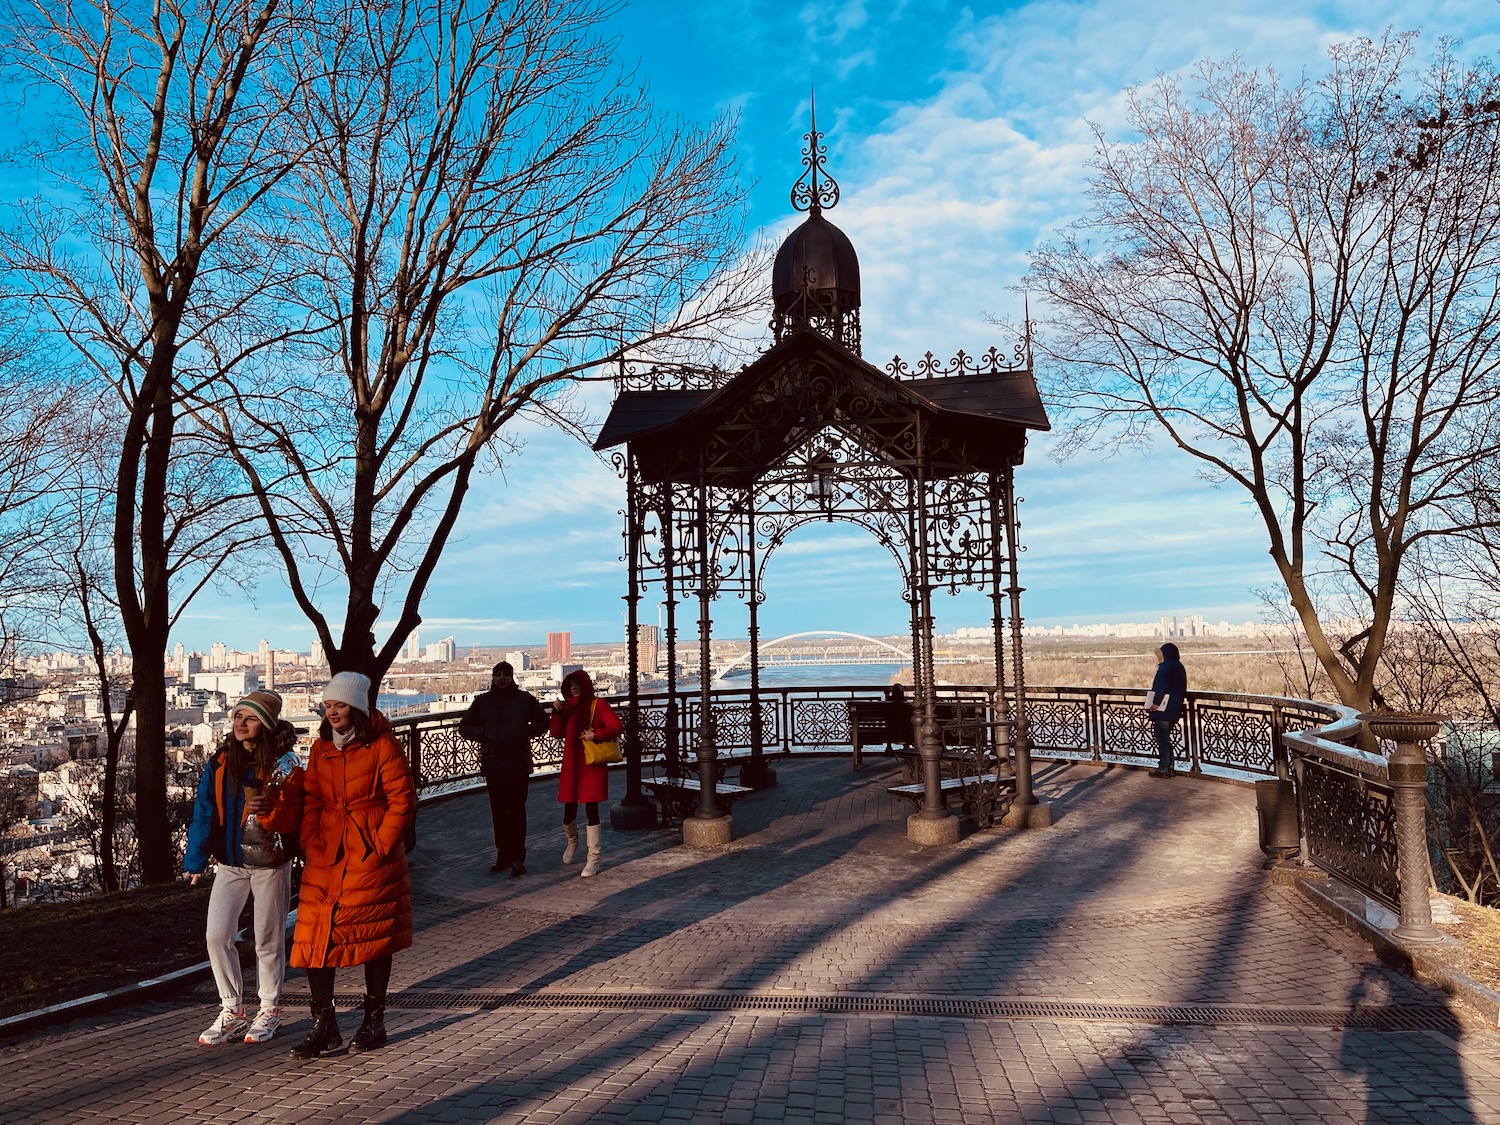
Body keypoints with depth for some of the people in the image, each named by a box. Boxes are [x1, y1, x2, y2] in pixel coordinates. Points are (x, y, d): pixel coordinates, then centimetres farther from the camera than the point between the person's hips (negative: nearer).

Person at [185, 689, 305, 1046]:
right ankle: (232, 1012, 17)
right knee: (217, 936, 0)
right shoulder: (221, 760, 3)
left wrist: (268, 810, -35)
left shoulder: (285, 764, -10)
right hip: (230, 863, 4)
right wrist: (196, 859, 6)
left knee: (268, 939, 7)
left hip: (270, 863, -4)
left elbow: (293, 815, -15)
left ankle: (269, 1012, 24)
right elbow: (204, 809, 7)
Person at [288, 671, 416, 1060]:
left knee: (374, 938, 6)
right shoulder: (320, 748, 9)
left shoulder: (382, 746, -9)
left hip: (373, 857, -5)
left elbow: (402, 801, -10)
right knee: (314, 936, -1)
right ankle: (324, 1027, 11)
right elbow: (311, 801, 11)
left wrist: (381, 847, -12)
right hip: (326, 856, 5)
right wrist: (311, 845, -1)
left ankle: (374, 1021, 21)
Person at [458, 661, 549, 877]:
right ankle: (503, 856, 20)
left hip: (519, 765, -3)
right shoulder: (482, 701, 7)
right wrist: (483, 734, -4)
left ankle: (518, 859, 6)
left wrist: (524, 732, -8)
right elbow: (464, 726, 13)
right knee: (498, 814, 9)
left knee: (517, 813, -1)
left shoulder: (525, 699, 1)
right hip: (493, 766, 3)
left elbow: (542, 723, 8)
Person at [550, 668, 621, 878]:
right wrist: (557, 713, -7)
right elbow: (557, 733, 6)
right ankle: (572, 841, 41)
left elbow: (616, 727, -11)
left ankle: (593, 860, 3)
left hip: (593, 766, -4)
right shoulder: (567, 707, 11)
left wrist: (596, 735, -24)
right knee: (569, 811, 8)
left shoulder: (598, 704, -3)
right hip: (571, 765, 4)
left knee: (591, 810, -5)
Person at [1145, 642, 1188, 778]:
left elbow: (1162, 686, -19)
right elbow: (1181, 688, 19)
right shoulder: (1179, 666, 15)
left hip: (1163, 709, -9)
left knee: (1162, 738, -4)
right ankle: (1169, 767, 16)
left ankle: (1164, 769, -2)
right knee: (1166, 737, 15)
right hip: (1173, 709, 9)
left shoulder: (1167, 665, -12)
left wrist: (1155, 703, -17)